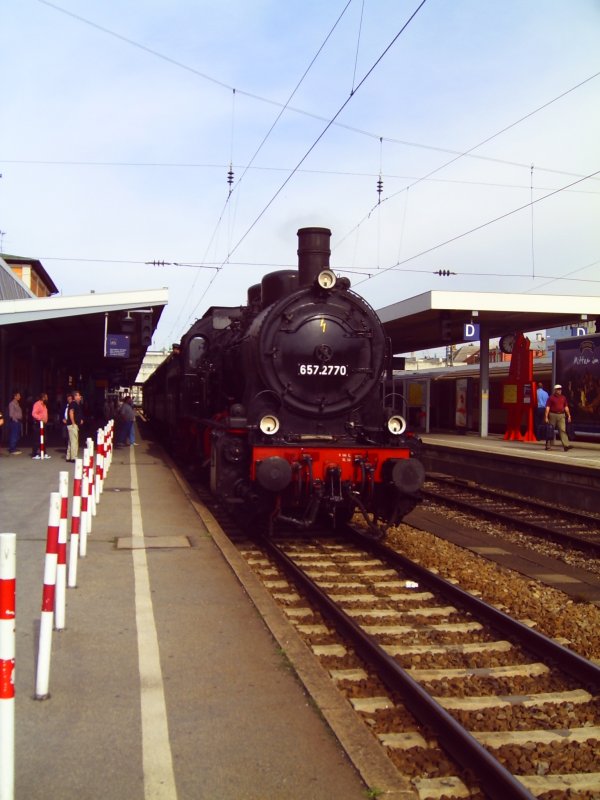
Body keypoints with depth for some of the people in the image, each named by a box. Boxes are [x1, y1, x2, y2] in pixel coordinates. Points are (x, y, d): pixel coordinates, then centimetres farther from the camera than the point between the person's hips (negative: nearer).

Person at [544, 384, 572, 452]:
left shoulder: (563, 398, 13)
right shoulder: (551, 398, -1)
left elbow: (566, 407, 16)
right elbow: (547, 407, -5)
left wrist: (569, 415, 10)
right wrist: (546, 417, -12)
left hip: (561, 415, 3)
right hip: (553, 415, -3)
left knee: (563, 430, -7)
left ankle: (566, 445, -15)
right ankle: (548, 445, 14)